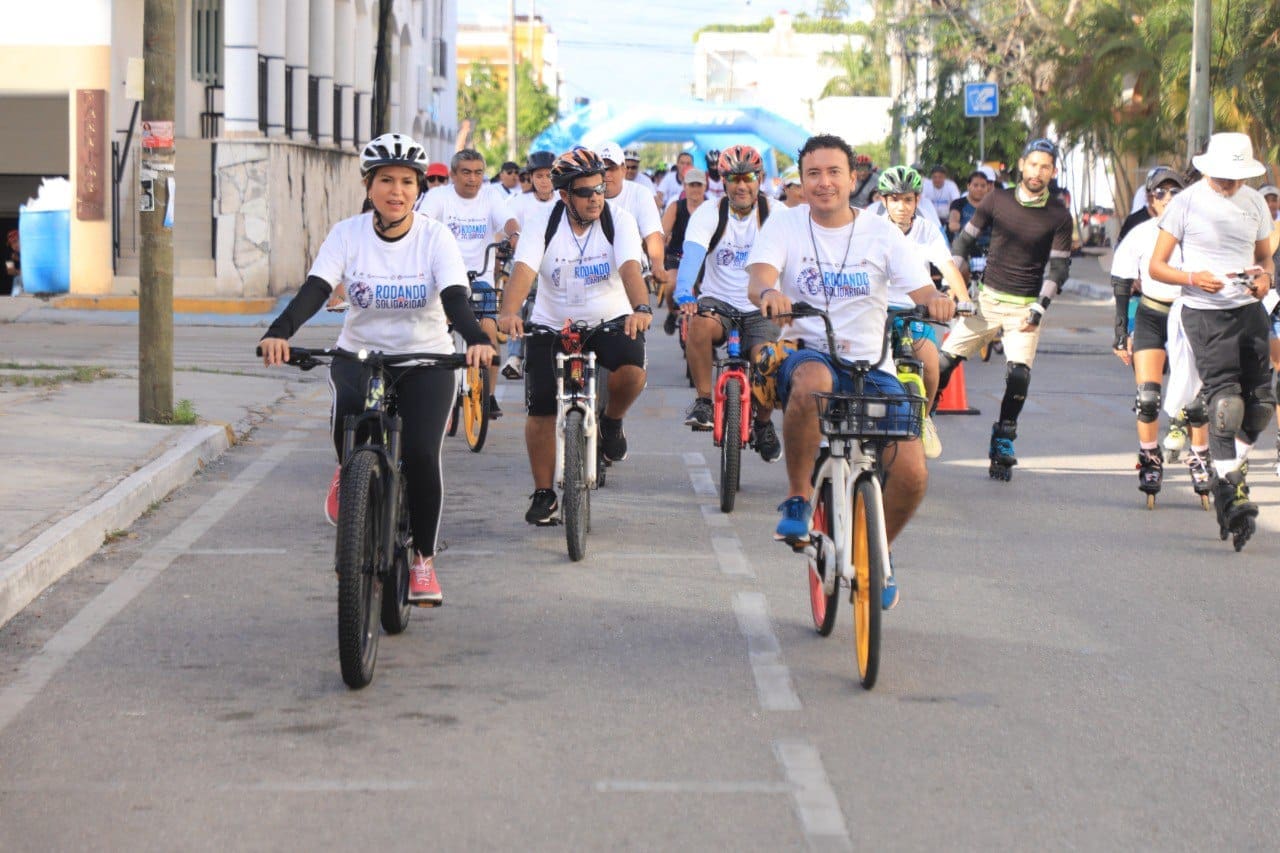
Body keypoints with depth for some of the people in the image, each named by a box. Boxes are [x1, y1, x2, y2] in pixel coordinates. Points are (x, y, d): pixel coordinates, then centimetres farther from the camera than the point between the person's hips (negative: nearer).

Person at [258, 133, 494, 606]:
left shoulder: (435, 238, -9)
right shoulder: (348, 234, -7)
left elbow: (454, 296, -22)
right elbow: (315, 289, -20)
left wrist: (476, 338, -44)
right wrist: (280, 332, -39)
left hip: (426, 359, 0)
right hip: (359, 353, 0)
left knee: (421, 452, -20)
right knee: (348, 410, -33)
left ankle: (423, 559, 1)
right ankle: (349, 472, 4)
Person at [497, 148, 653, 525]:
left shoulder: (619, 221, -10)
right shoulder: (543, 226, -10)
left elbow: (630, 267, -26)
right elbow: (523, 271, -25)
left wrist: (641, 308, -46)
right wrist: (509, 312, -45)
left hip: (610, 321, -1)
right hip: (552, 325, 1)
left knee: (631, 370, -31)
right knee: (541, 410, -7)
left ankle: (612, 421, 3)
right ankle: (543, 492, 10)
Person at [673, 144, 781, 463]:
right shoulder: (709, 214, -5)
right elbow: (692, 255, -21)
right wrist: (684, 295, -40)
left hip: (760, 309, 0)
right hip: (718, 301, 0)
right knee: (699, 323, -35)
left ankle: (763, 422, 7)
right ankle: (703, 400, -18)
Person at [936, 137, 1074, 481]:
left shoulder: (1058, 216, -2)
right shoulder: (997, 200, 2)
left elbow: (1058, 266, -3)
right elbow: (965, 240, 9)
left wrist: (1040, 308, -13)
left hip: (1026, 307, -2)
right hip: (988, 298, 2)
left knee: (1018, 373, -17)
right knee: (943, 361, -7)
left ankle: (1002, 445, -1)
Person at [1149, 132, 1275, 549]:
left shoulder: (1255, 204, 10)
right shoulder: (1186, 203, -4)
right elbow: (1156, 266, -2)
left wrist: (1265, 277, -2)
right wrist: (1193, 277, -21)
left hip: (1249, 310, 5)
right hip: (1204, 312, -5)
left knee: (1261, 403, 0)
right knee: (1225, 398, -15)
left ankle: (1229, 472, 22)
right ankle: (1230, 491, -9)